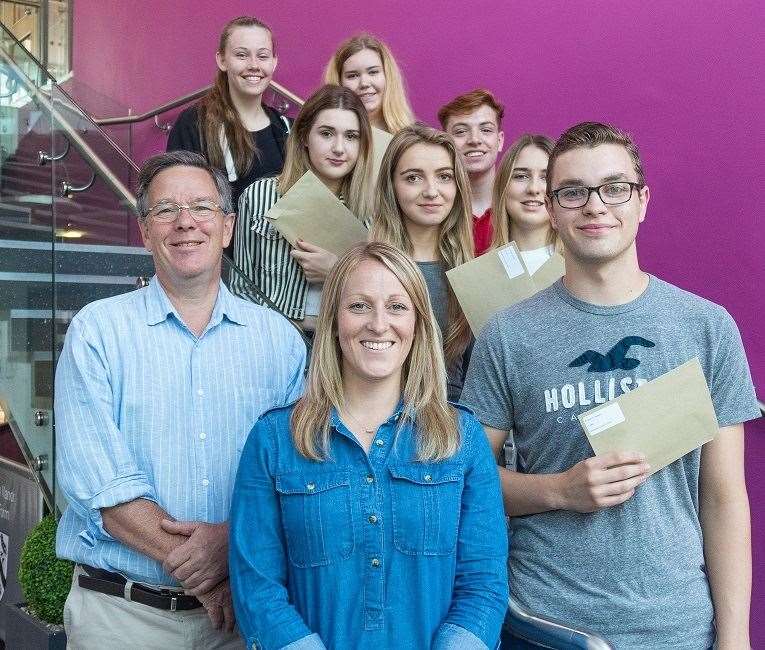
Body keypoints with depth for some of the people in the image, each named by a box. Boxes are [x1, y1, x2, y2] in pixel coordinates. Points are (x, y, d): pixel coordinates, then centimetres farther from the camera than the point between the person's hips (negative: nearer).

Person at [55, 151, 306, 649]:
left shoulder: (278, 338, 2)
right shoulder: (96, 331, -4)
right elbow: (95, 479, -13)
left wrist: (234, 539, -20)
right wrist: (189, 562, -18)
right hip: (121, 610, -1)